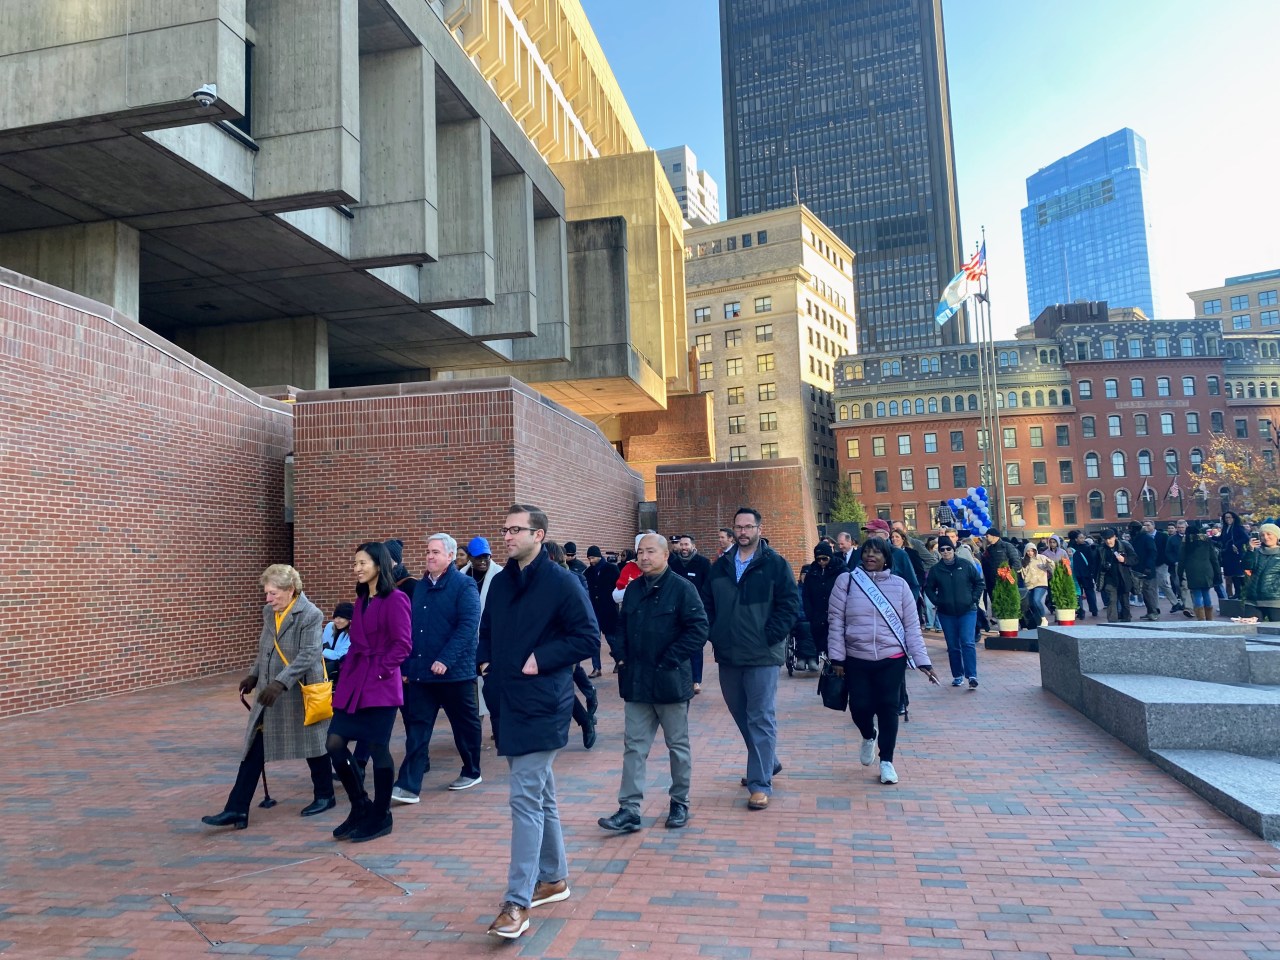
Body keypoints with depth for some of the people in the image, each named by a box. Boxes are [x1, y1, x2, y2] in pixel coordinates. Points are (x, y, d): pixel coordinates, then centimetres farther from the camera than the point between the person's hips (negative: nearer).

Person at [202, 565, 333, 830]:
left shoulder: (310, 615, -17)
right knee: (253, 749, 3)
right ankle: (236, 810, 6)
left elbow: (309, 654, -25)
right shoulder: (268, 612, 7)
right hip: (269, 693, 7)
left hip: (298, 695, -7)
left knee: (312, 745, 10)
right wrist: (254, 675, 10)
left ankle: (325, 796, 29)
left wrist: (281, 682, -32)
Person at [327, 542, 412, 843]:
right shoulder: (361, 599, 14)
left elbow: (403, 645, -14)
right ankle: (360, 807, 22)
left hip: (381, 686, -8)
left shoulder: (395, 599, -11)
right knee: (335, 743, 4)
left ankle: (381, 818, 17)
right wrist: (347, 675, 9)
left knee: (378, 749, 1)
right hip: (353, 682, 8)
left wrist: (380, 670, -14)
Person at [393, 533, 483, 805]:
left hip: (455, 672, -5)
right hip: (420, 672, 5)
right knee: (417, 727, 1)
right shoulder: (420, 587, 11)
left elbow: (468, 625, -18)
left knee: (465, 724, 11)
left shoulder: (464, 585, -9)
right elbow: (410, 628, 14)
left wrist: (445, 660, -25)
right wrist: (406, 665, 10)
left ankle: (472, 772, 29)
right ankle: (409, 785, 2)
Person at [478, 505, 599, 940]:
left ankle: (517, 902, -1)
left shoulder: (561, 582, -10)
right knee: (540, 795, 18)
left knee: (526, 798, -8)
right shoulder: (500, 582, 11)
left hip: (541, 706, -8)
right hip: (507, 702, 8)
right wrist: (484, 659, 5)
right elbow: (487, 631, 23)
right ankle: (554, 878, 32)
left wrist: (541, 660, -16)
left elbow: (588, 636, -12)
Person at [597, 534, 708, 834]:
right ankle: (630, 810, 9)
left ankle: (680, 803, 26)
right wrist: (622, 656, 4)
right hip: (636, 682, 5)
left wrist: (668, 661, -17)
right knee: (634, 746, 5)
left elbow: (698, 629, -15)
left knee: (678, 745, 11)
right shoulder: (633, 589, 8)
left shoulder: (682, 588, -11)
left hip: (670, 682, -5)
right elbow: (622, 626, 18)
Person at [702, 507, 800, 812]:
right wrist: (714, 635, 3)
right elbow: (707, 604, 15)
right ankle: (768, 763, 36)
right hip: (728, 656, 6)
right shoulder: (720, 566, 10)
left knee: (760, 719, -3)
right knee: (741, 715, 17)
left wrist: (769, 637, -12)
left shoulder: (775, 564, -4)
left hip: (762, 656, -6)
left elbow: (790, 604, -7)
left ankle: (761, 784, 4)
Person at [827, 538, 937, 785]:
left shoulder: (899, 585, 2)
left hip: (892, 660, 0)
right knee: (860, 707, 2)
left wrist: (922, 661, -2)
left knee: (888, 709, 3)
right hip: (856, 659, 0)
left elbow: (912, 626, 3)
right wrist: (837, 657, -5)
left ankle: (886, 761, 20)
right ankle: (869, 737, 36)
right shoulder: (846, 580, -1)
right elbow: (836, 621, -1)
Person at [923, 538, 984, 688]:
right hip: (946, 614, 2)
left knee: (968, 643, -12)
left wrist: (974, 599, -3)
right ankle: (957, 675, 18)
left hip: (967, 611, -2)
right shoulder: (935, 569, 1)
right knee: (953, 646, 8)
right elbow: (929, 588, 11)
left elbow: (979, 582, 6)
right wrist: (936, 602, -2)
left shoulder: (966, 566, -2)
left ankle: (972, 676, -12)